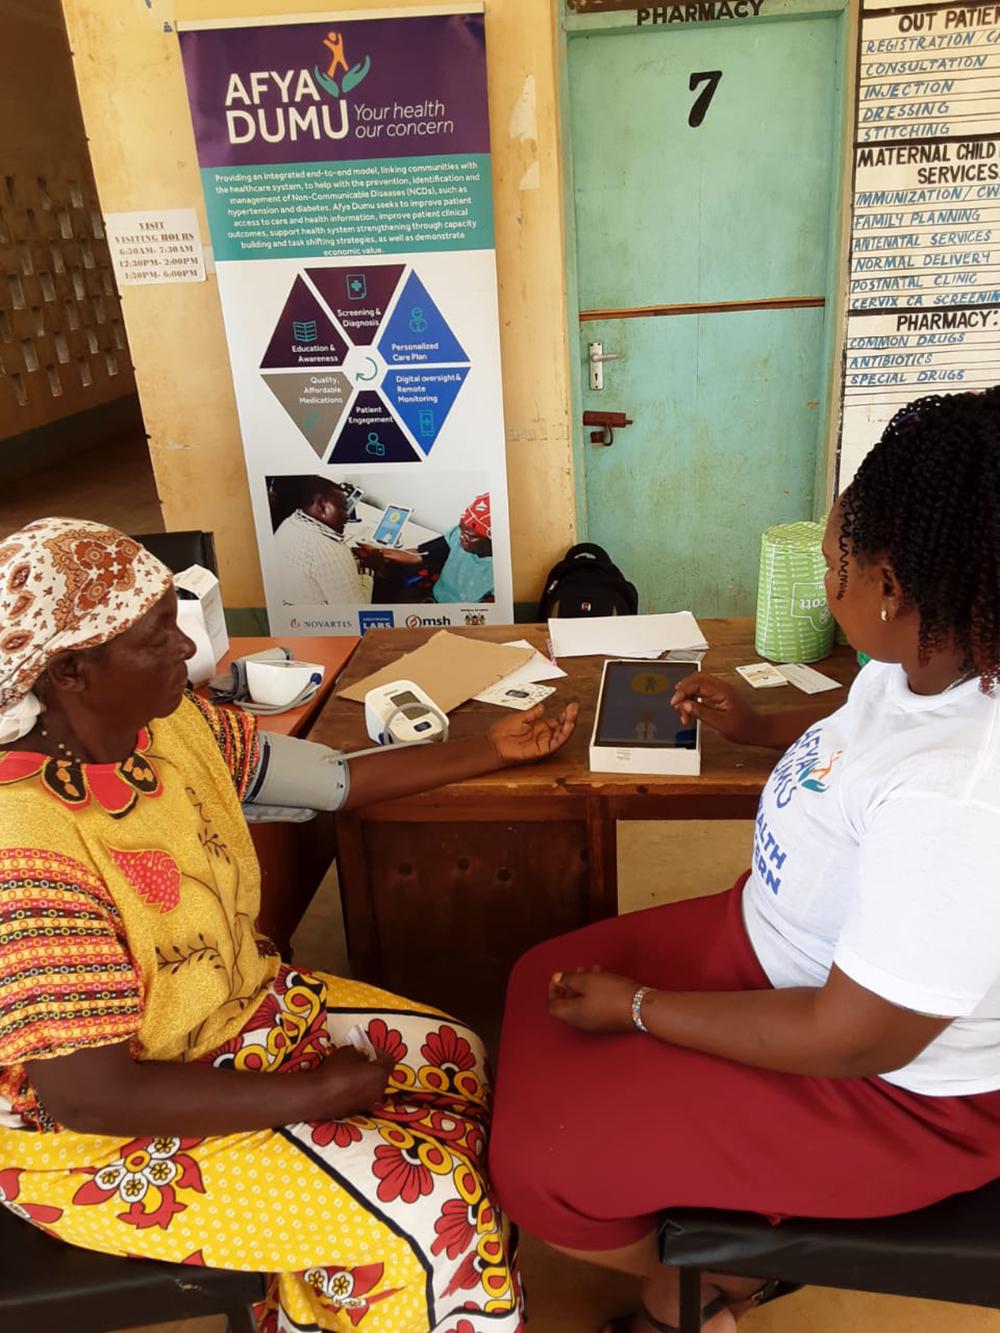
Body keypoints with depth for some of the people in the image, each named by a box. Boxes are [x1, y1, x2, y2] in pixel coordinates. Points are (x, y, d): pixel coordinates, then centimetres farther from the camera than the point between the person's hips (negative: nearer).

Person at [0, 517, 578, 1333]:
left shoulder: (168, 721, -11)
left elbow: (337, 779, 2)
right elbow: (92, 1094, -29)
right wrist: (318, 1093, -20)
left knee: (451, 1059, 9)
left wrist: (490, 752, 8)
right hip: (105, 1140, -7)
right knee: (424, 1209, -11)